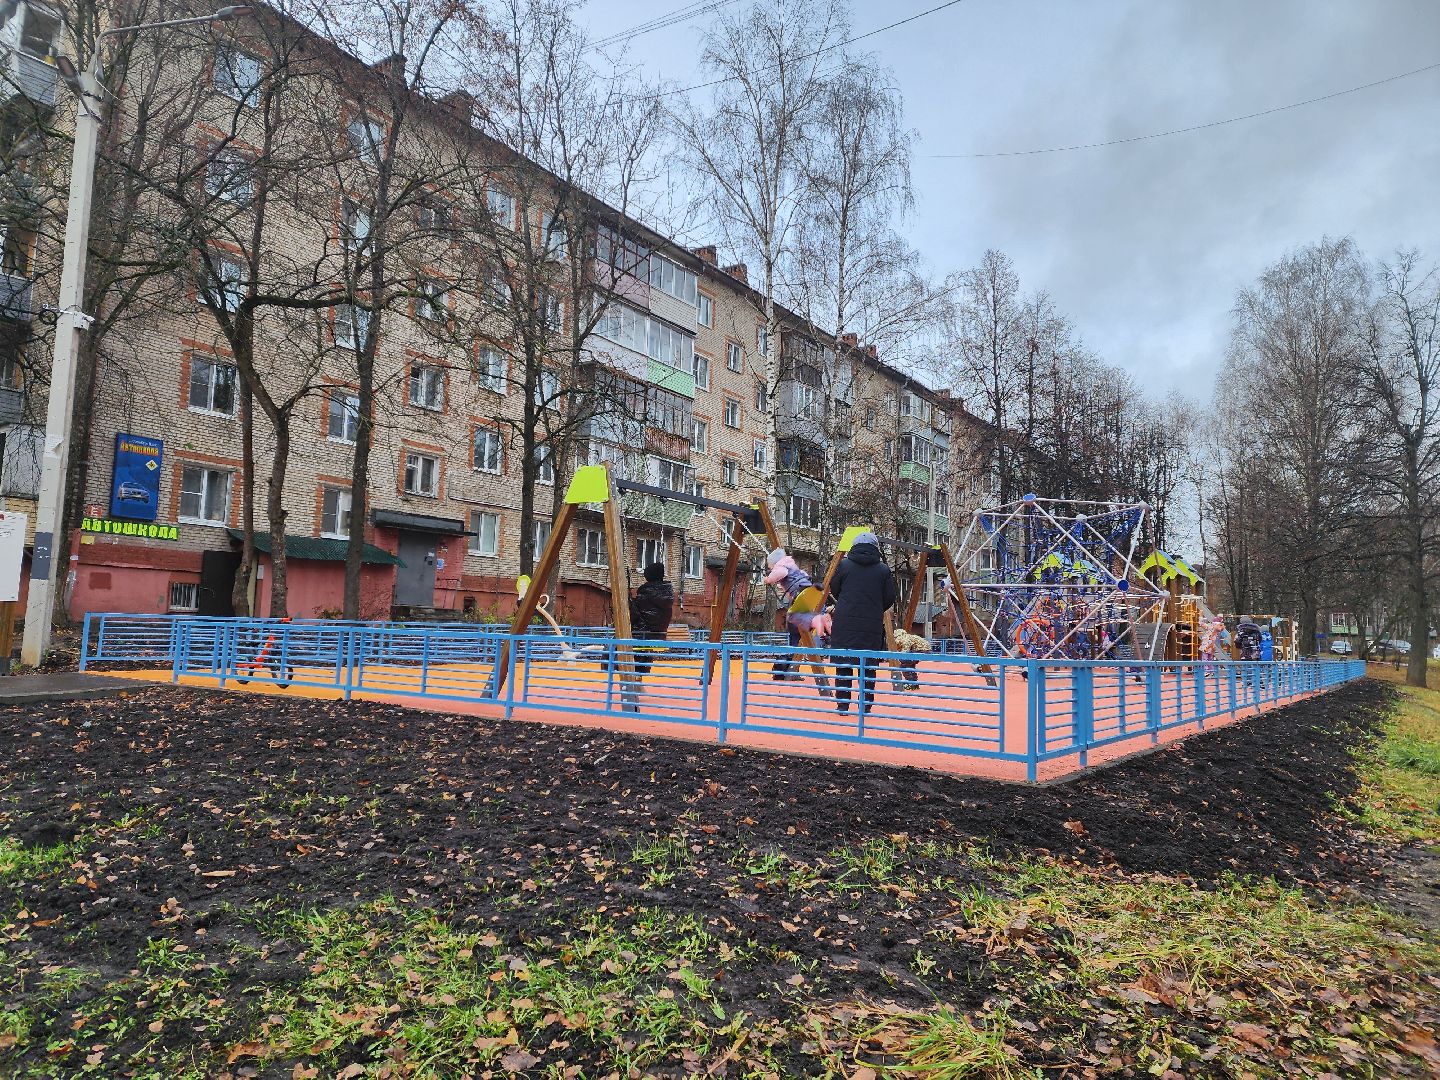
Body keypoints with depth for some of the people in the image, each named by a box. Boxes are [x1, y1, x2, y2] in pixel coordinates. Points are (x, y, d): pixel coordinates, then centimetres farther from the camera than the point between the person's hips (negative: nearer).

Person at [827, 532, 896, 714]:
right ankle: (866, 705, 8)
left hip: (845, 622, 0)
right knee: (868, 665, 6)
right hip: (872, 624, 0)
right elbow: (890, 599, 4)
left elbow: (834, 590, 9)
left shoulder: (843, 565, 1)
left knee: (843, 664, 6)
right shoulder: (883, 569, 1)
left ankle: (842, 705, 7)